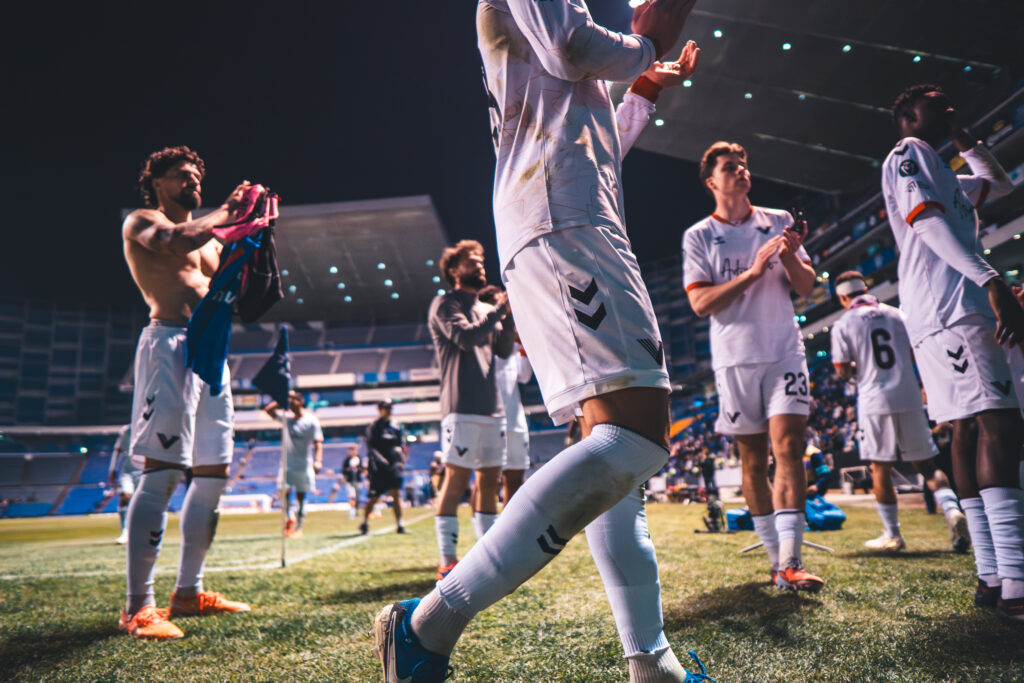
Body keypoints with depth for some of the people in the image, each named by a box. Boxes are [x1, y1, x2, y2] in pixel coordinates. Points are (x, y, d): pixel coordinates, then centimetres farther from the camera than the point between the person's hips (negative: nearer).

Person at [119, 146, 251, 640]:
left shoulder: (209, 237, 27)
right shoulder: (141, 222, 7)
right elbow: (177, 240, -16)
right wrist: (225, 210, -4)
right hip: (171, 343, -8)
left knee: (213, 473, 6)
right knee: (162, 472, -14)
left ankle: (188, 590, 15)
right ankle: (137, 606, -8)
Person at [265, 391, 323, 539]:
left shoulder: (311, 421, -4)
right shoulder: (286, 418, 7)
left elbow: (318, 443, -8)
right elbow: (269, 409, 5)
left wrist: (318, 461, -19)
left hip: (304, 465, -3)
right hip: (287, 464, 3)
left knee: (301, 496, 4)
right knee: (284, 491, -13)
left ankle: (298, 528, 13)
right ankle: (290, 517, 9)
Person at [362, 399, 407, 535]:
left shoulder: (396, 426, 13)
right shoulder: (374, 427, -1)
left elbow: (402, 444, 18)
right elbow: (370, 447, -8)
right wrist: (380, 459, -20)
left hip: (394, 465, 4)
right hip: (379, 467, -4)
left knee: (396, 494, -4)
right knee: (374, 497, 2)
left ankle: (399, 525, -1)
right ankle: (364, 523, 22)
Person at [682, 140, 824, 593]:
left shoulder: (779, 222, 10)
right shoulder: (698, 236, 3)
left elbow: (806, 288, 10)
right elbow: (700, 302, -7)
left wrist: (790, 256, -10)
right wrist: (753, 272, -16)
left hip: (785, 352, 1)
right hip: (735, 360, -1)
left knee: (788, 446, -12)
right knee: (752, 461, 5)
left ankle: (790, 564, -11)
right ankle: (777, 559, 18)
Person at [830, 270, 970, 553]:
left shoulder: (843, 325, -3)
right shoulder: (895, 314, 9)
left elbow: (843, 371, -4)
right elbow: (913, 355, 13)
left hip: (874, 401, -3)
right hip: (909, 397, 4)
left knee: (880, 468, 6)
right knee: (925, 463, 13)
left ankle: (892, 534, 14)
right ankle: (952, 510, -9)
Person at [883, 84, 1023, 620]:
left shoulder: (947, 176, 32)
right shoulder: (908, 154, 3)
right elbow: (927, 219, -13)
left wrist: (962, 138, 34)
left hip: (961, 310, 10)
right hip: (949, 308, -10)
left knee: (971, 430, 4)